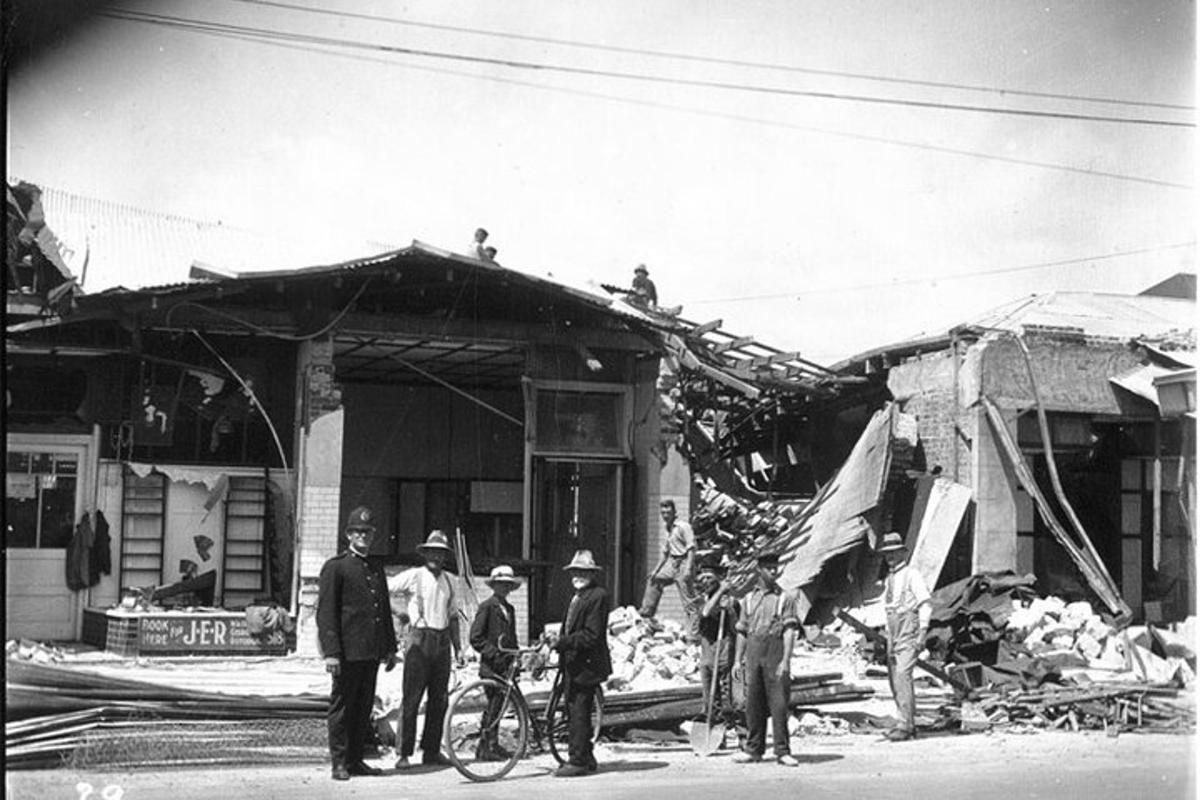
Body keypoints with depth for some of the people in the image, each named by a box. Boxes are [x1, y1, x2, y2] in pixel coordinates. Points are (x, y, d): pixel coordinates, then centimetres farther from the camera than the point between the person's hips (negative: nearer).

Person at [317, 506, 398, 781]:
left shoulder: (377, 570, 19)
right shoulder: (335, 567, -3)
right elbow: (325, 612, -8)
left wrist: (390, 648, 18)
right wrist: (330, 652, -16)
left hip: (371, 652, 7)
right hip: (347, 652, -7)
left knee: (364, 707, 9)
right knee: (341, 706, -1)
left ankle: (355, 759, 16)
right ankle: (339, 762, 3)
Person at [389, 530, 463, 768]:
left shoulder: (447, 581, 16)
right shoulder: (414, 576, -1)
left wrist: (457, 647, 18)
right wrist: (398, 613, -7)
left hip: (442, 643, 6)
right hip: (420, 641, -6)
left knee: (439, 699, 7)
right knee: (412, 699, -7)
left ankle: (431, 750, 15)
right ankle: (404, 754, -4)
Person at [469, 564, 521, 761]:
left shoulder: (509, 609, 17)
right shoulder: (487, 606, -6)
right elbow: (476, 638, -11)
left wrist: (515, 656, 10)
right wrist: (494, 653, -17)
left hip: (505, 664, 7)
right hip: (490, 665, -7)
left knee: (498, 703, 10)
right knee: (494, 702, -9)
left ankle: (492, 744, 17)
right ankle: (484, 747, -5)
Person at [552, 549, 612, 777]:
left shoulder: (597, 597, -12)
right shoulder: (577, 597, 19)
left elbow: (592, 635, -19)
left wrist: (564, 642, -18)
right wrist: (560, 642, 6)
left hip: (587, 664, -10)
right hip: (573, 664, 10)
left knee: (579, 713, -8)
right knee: (573, 712, 13)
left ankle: (578, 760, -5)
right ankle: (586, 758, 21)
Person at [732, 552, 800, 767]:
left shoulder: (786, 598, 3)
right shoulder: (749, 599, 15)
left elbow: (789, 631, -5)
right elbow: (742, 631, 15)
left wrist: (786, 660, -14)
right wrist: (738, 659, 8)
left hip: (776, 652, -3)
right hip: (753, 652, 3)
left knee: (779, 702, -5)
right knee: (753, 703, 6)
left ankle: (783, 751, -2)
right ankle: (754, 749, 14)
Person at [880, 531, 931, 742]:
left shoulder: (912, 575, -5)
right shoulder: (889, 579, 17)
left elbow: (926, 604, -9)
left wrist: (922, 632, -17)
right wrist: (887, 637, 17)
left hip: (909, 632, -8)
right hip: (893, 634, 8)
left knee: (903, 675, -18)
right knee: (894, 679, 7)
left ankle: (906, 725, -19)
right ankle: (908, 723, 15)